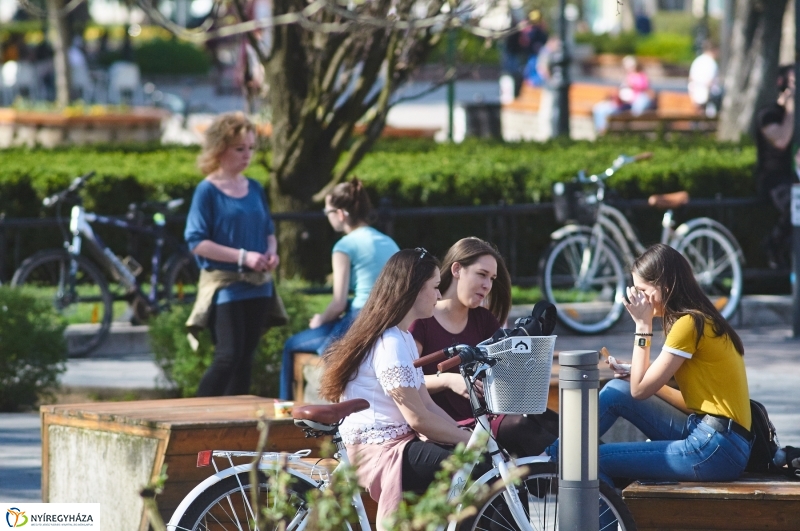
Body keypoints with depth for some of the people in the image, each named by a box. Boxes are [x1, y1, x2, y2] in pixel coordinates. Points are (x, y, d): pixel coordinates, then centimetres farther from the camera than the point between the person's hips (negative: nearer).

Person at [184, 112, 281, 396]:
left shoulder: (254, 189, 11)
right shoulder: (208, 191, -7)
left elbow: (269, 231, 20)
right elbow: (197, 242, -13)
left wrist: (271, 252, -3)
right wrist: (243, 256, -19)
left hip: (257, 286, 6)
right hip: (224, 285, -6)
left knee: (245, 360, 8)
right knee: (228, 357, -15)